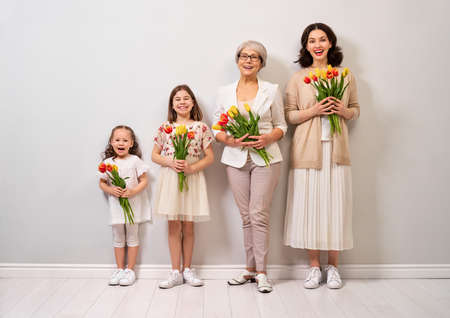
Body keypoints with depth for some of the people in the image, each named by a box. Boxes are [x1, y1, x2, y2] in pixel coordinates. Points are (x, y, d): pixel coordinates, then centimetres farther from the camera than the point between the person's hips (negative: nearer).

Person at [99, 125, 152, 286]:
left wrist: (132, 191, -20)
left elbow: (144, 181, -4)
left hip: (133, 204, -2)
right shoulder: (107, 163, 1)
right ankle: (119, 269, 22)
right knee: (118, 238, 10)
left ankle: (130, 269, 15)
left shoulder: (135, 161, -6)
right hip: (116, 205, 3)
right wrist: (111, 190, -13)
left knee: (132, 236, 5)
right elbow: (102, 183, 7)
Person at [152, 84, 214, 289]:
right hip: (170, 179, 1)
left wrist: (192, 168, -14)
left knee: (188, 227, 7)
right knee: (174, 226, 4)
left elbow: (210, 157, 1)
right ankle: (175, 272, 12)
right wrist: (170, 163, -11)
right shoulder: (165, 127, 3)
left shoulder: (201, 127, 0)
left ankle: (187, 269, 21)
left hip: (192, 179, -1)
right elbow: (155, 155, 7)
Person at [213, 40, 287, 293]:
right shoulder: (225, 92, 11)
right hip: (236, 159, 2)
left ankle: (261, 272, 3)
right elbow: (217, 128, 11)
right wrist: (229, 140, -10)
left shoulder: (272, 90, 6)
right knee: (246, 216, 6)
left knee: (259, 214, -6)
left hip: (265, 157, -2)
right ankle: (251, 268, 17)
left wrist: (268, 138, -13)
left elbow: (282, 126, 8)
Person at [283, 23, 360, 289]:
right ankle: (314, 266, 13)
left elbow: (356, 110, 16)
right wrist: (313, 111, -11)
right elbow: (289, 115, 5)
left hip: (336, 149, 1)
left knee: (336, 205, 0)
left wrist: (343, 111, -6)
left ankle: (333, 267, 15)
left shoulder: (346, 76, 11)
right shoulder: (298, 78, 8)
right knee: (309, 205, -1)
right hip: (307, 149, 0)